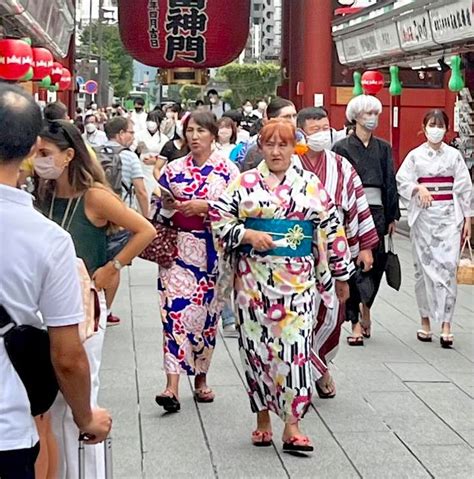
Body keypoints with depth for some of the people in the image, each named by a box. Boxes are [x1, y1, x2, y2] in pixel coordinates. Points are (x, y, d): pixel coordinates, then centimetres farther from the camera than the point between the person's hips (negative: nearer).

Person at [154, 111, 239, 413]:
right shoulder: (174, 169, 9)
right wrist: (169, 204, -8)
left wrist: (205, 206, -15)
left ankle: (201, 378, 23)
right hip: (179, 249, 1)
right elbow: (159, 210, 13)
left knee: (207, 314, 7)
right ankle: (173, 385, -14)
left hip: (212, 252, -1)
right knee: (176, 311, -11)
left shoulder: (227, 169, 2)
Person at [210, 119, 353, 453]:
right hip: (253, 279, 0)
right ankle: (263, 416, 20)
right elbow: (218, 217, 2)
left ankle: (292, 424, -1)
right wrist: (249, 235, -12)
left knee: (295, 346, -6)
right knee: (257, 344, 6)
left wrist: (340, 275, 11)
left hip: (297, 279, 0)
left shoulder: (311, 185, 6)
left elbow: (331, 230, 10)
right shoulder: (246, 183, 4)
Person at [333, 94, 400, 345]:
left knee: (376, 263, -1)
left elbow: (390, 183, 13)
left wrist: (392, 216, 9)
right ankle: (355, 323, 1)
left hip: (376, 212, 3)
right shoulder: (342, 147, 1)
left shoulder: (383, 148, 13)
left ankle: (365, 308, 26)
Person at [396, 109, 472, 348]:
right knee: (424, 266, 3)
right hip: (423, 215, 1)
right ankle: (425, 319, 14)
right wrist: (418, 188, -17)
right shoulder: (415, 156, 5)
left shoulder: (454, 155, 7)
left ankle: (446, 324, -10)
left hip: (449, 215, 0)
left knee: (447, 265, -9)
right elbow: (401, 181, 1)